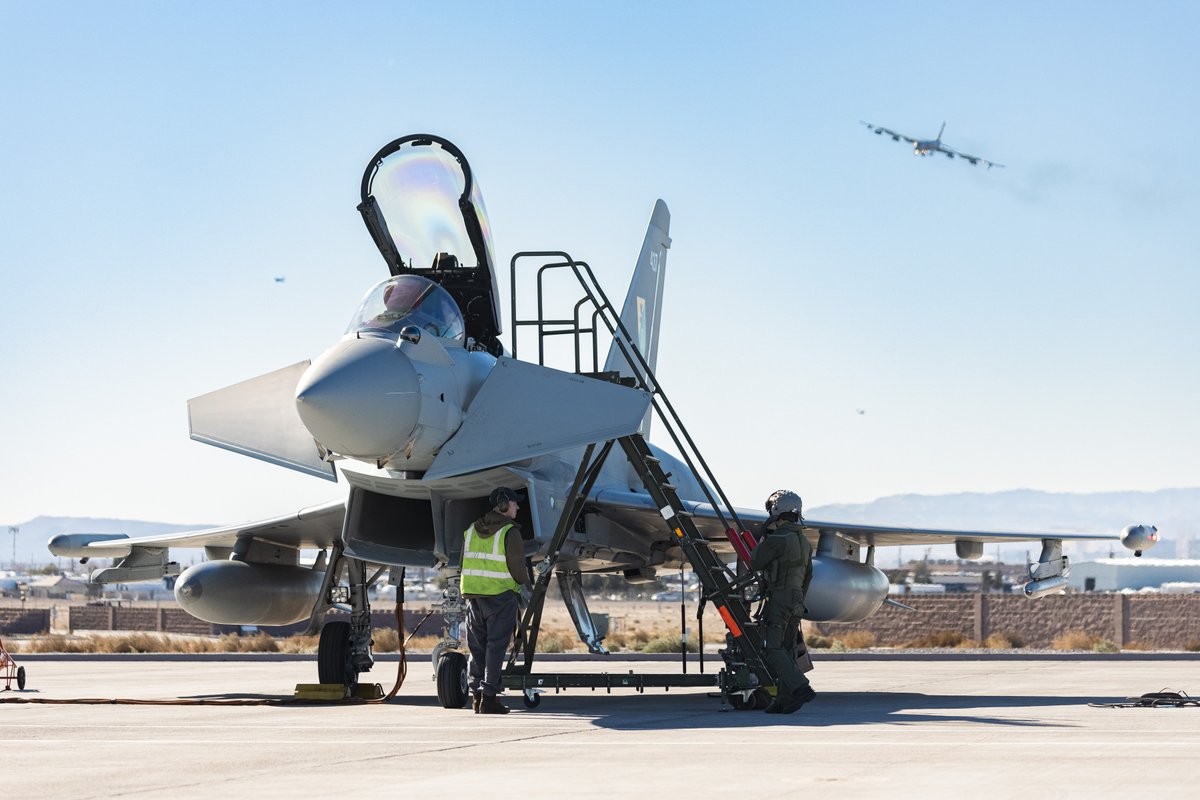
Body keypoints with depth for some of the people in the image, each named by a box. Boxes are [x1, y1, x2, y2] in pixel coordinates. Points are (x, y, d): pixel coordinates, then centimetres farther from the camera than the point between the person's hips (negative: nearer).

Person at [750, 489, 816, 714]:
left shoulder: (778, 539, -14)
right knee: (787, 649, 9)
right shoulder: (803, 541, 14)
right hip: (796, 599, 9)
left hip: (779, 598, -9)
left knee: (772, 649, -10)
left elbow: (755, 563, -5)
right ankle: (784, 700, 5)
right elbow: (807, 575, 20)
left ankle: (800, 687, -24)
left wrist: (764, 537, 6)